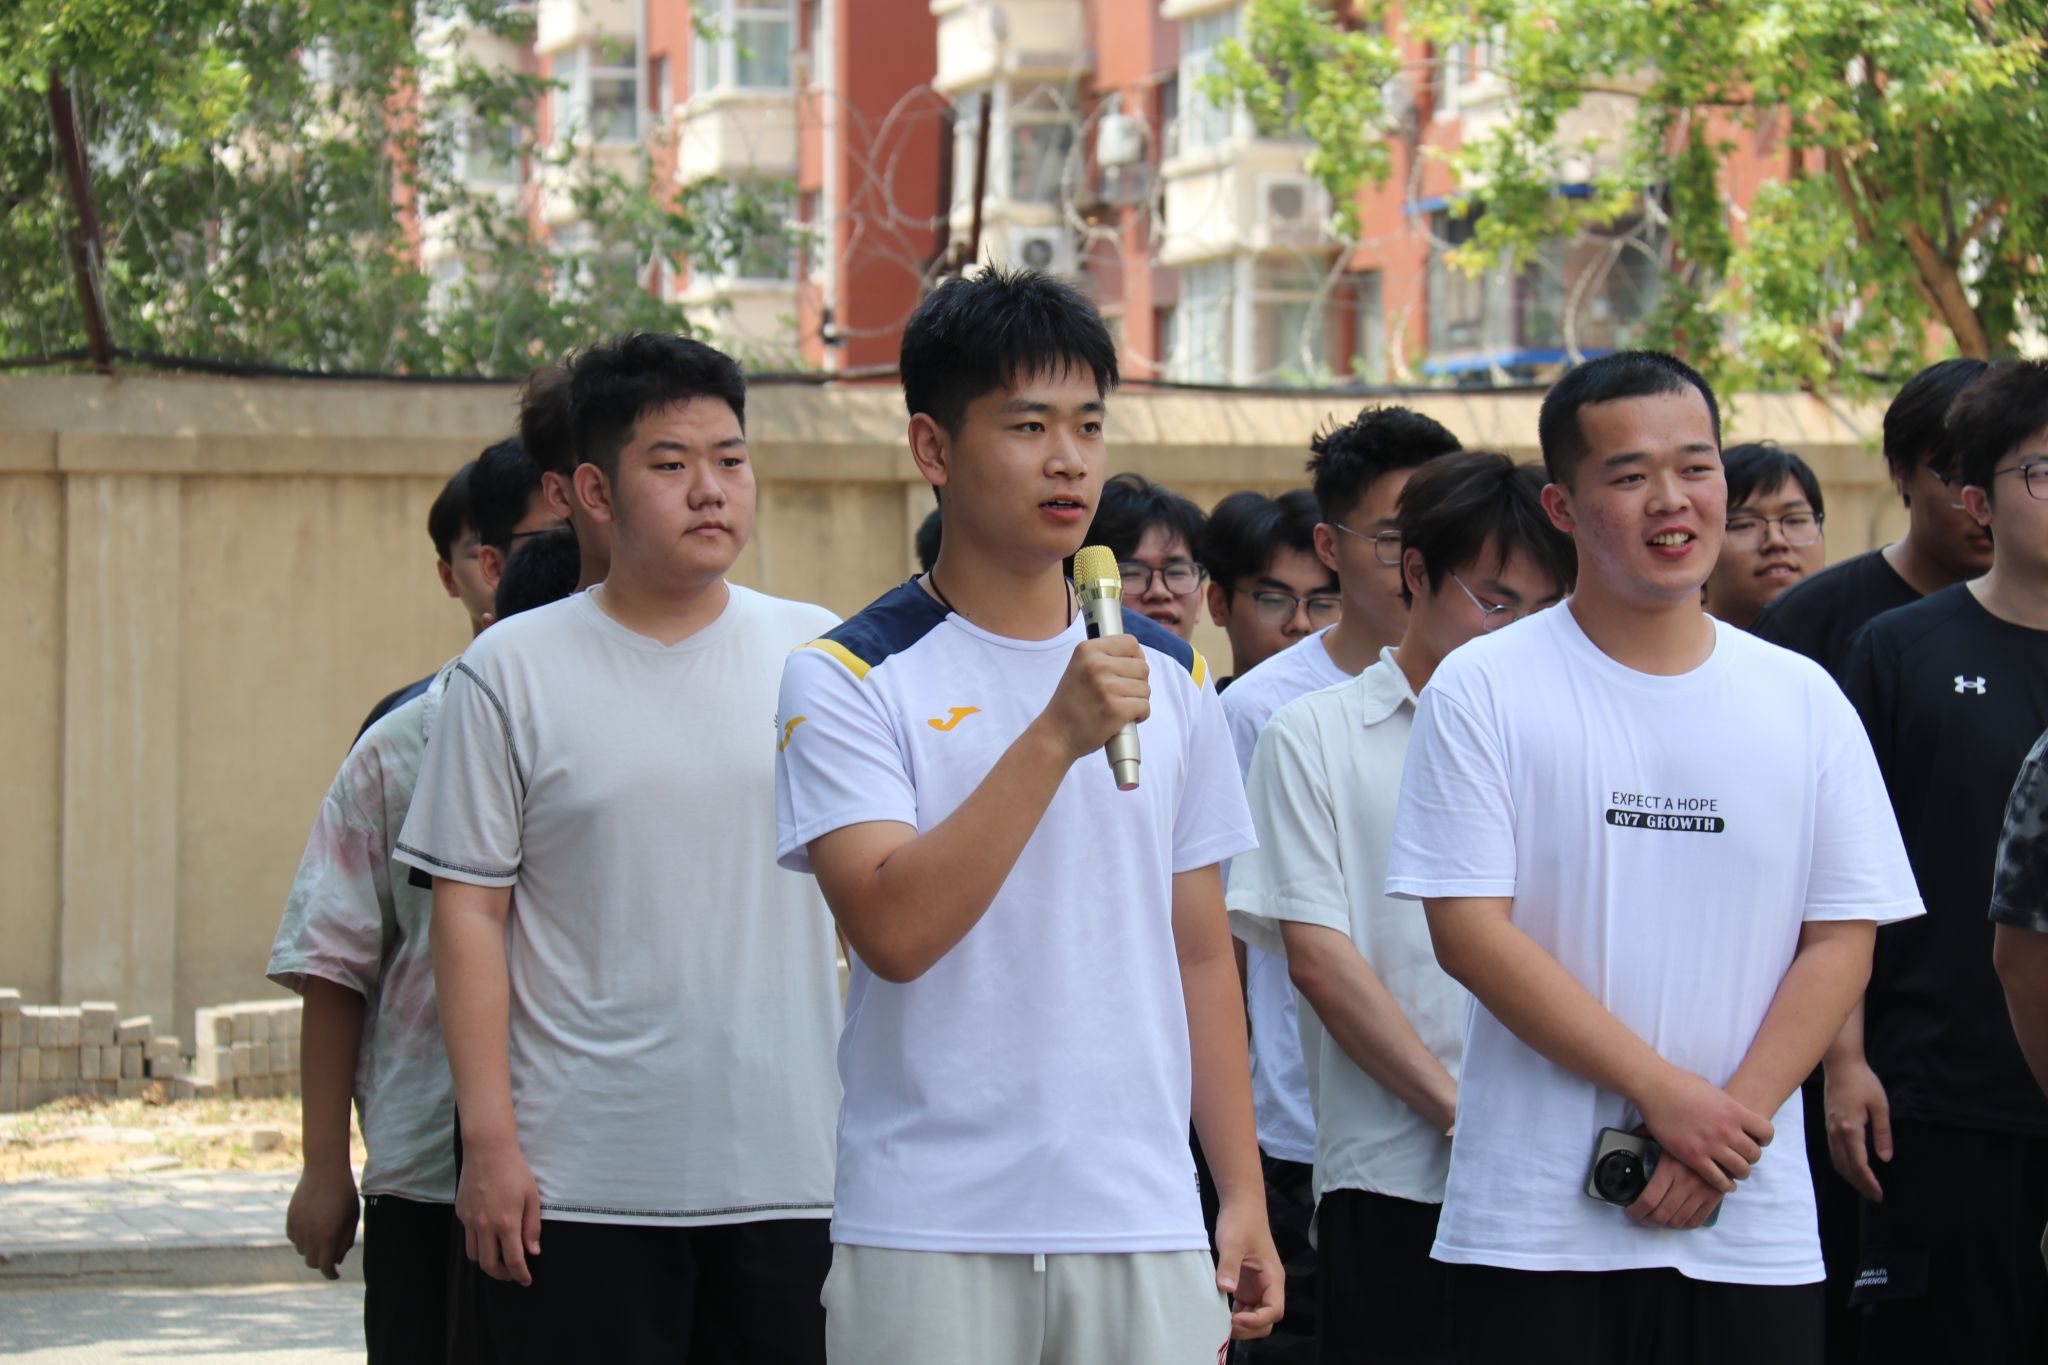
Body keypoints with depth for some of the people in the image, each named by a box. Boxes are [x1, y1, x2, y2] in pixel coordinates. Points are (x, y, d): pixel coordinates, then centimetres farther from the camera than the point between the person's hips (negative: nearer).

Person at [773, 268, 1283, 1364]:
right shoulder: (849, 681, -4)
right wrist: (1055, 736, -22)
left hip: (1146, 1231, 4)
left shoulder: (1167, 677, 12)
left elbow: (1200, 953, 16)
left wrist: (1242, 1193, 11)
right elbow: (893, 931, -17)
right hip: (929, 1234, -4)